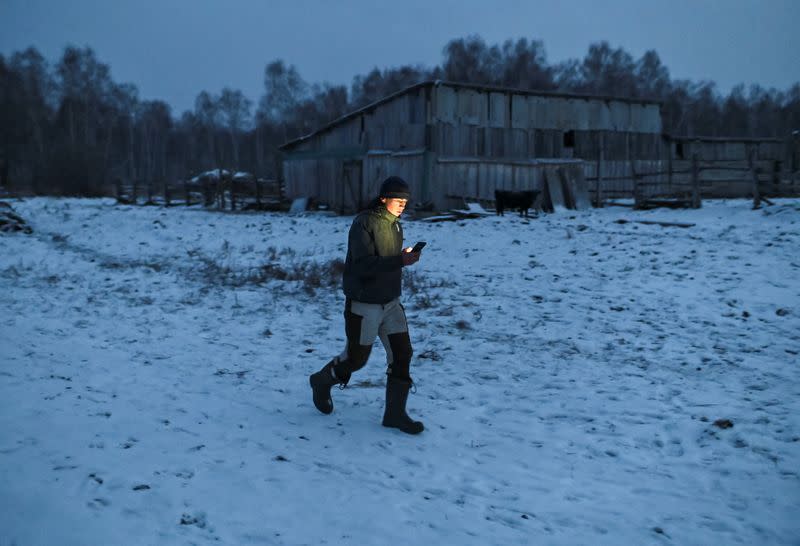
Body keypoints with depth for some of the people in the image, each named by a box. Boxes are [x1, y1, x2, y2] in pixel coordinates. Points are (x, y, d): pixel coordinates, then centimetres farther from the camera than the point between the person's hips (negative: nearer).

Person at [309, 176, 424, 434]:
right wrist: (400, 261, -33)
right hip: (363, 305, -7)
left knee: (402, 354, 1)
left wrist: (405, 257, 1)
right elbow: (363, 265, -29)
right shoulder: (363, 224, -19)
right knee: (356, 357, 6)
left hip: (390, 302, 7)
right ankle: (322, 381, 35)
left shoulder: (395, 225, 7)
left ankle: (395, 413, 11)